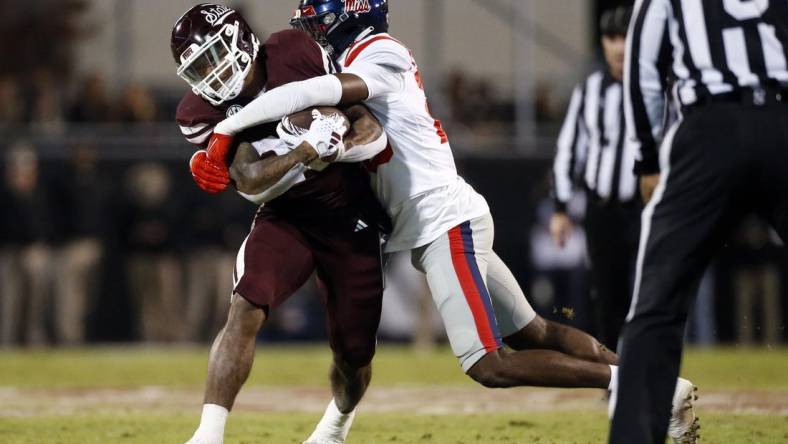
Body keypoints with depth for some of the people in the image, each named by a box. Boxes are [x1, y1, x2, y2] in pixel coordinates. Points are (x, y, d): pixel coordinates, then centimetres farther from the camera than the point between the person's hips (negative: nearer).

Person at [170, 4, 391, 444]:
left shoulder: (296, 54, -15)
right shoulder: (204, 112, -11)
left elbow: (373, 131, -12)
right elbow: (251, 183, -24)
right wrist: (310, 148, -35)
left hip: (350, 221, 0)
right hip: (286, 221, 0)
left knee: (354, 356, 6)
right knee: (245, 310, -26)